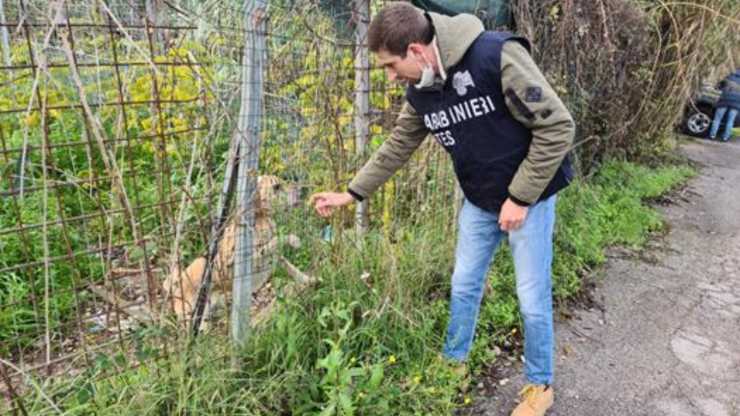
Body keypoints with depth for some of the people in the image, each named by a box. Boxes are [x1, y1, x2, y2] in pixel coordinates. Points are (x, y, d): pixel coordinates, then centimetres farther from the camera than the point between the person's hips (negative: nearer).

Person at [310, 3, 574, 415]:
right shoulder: (421, 92, -5)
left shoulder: (497, 56, -27)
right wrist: (351, 194, 7)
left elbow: (558, 127, -23)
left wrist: (520, 197, -20)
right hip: (479, 202, 6)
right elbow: (396, 147, 9)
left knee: (532, 299, 4)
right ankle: (453, 365, 38)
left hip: (528, 197, -6)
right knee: (464, 287, 15)